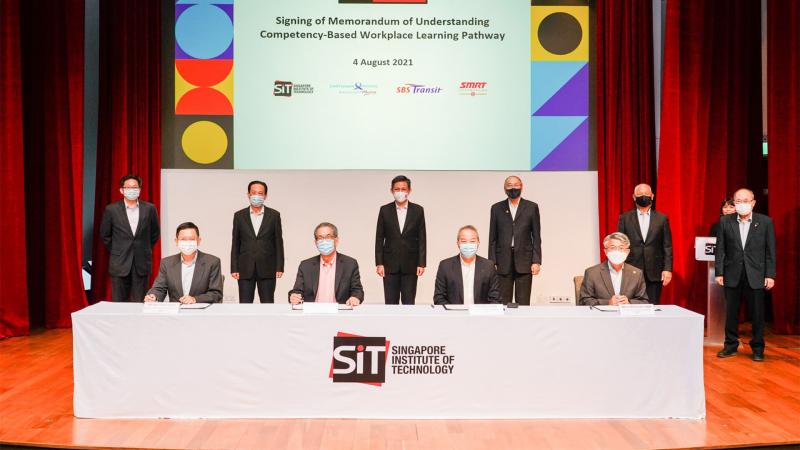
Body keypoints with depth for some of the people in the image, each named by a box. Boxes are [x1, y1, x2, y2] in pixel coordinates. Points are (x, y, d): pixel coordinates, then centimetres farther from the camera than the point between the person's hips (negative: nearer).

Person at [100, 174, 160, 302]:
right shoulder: (111, 210, -2)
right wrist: (116, 252, 8)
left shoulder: (149, 208, 1)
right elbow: (105, 235, 9)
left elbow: (155, 233, 13)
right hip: (119, 264, -1)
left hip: (142, 264, 1)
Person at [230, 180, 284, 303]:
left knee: (268, 303, 3)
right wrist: (234, 269, 0)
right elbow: (235, 244, 6)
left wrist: (279, 267, -3)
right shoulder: (239, 216, 7)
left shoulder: (274, 215, 4)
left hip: (267, 269, -1)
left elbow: (278, 242, 3)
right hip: (245, 269, 1)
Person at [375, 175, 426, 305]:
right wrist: (379, 263, -3)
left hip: (410, 264, 0)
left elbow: (422, 239, 2)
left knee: (409, 302, 4)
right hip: (390, 264, 0)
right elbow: (379, 238, 3)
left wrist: (421, 264, -4)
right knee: (390, 302, 3)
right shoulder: (385, 210, 3)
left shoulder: (418, 210, 3)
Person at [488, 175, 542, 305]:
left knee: (523, 302, 0)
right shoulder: (496, 208, 9)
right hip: (503, 262, 1)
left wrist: (536, 261, -3)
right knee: (503, 302, 2)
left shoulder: (531, 207, 6)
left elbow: (536, 237, 4)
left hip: (524, 261, -1)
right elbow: (493, 238, 9)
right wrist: (492, 262, 2)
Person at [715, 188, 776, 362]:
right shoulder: (725, 222, 2)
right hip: (732, 275, 1)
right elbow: (720, 249, 3)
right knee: (731, 313, 8)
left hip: (756, 275, -1)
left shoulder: (765, 222, -1)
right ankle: (731, 346, 20)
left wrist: (770, 275, -4)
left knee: (757, 314, 5)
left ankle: (757, 348, 17)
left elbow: (770, 250, 0)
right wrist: (719, 272, -2)